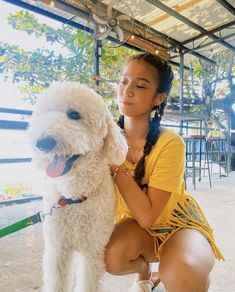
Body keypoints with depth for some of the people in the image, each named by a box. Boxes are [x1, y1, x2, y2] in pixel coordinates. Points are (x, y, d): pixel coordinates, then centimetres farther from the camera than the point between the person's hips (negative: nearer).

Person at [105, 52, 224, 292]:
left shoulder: (169, 143, -27)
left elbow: (147, 216, -27)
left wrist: (115, 165, -31)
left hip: (177, 221, -3)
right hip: (135, 222, 4)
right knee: (111, 256, -27)